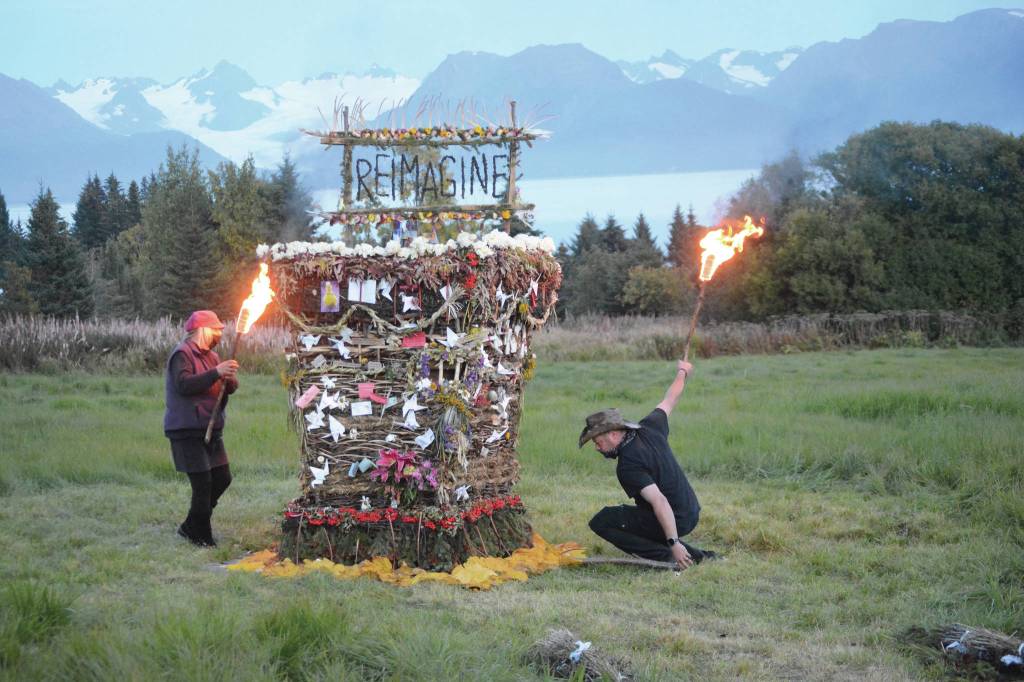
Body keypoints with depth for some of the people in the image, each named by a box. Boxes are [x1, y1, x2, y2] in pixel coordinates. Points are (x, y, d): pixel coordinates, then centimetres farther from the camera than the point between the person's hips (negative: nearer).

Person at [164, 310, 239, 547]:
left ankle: (191, 527, 23)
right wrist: (216, 373, -29)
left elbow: (231, 388, 14)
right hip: (187, 430, -9)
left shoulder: (210, 356, 17)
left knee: (222, 478, 9)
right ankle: (202, 537, 3)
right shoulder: (182, 354, -11)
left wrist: (230, 379, -10)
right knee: (202, 483, -9)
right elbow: (183, 384, -26)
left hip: (211, 429, 9)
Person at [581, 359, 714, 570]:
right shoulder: (649, 428, 0)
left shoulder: (628, 466, -22)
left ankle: (666, 557, -13)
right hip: (691, 515, 9)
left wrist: (673, 543, -32)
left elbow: (660, 501, -30)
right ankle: (693, 555, 17)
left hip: (674, 520, -9)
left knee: (601, 522, -9)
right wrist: (682, 373, 36)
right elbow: (670, 400, 17)